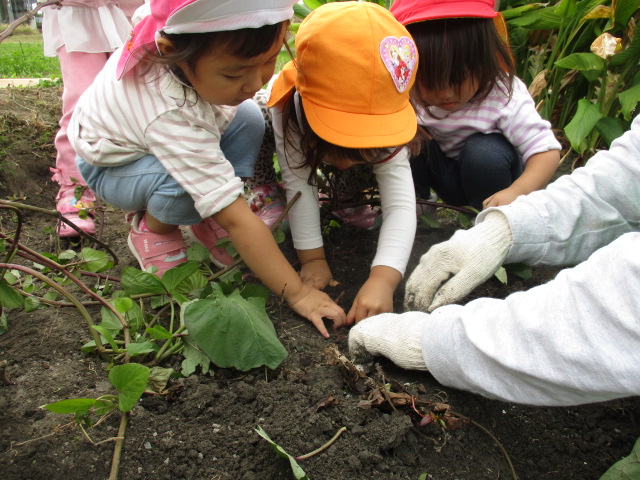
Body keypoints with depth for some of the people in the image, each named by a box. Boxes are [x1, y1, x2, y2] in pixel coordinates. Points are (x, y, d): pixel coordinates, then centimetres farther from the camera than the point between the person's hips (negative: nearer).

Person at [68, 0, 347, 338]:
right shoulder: (172, 116, -45)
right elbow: (238, 220, -44)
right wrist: (297, 293, -40)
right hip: (111, 166, -7)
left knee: (247, 119, -17)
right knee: (190, 183, -38)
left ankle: (208, 220, -2)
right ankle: (152, 228, -4)